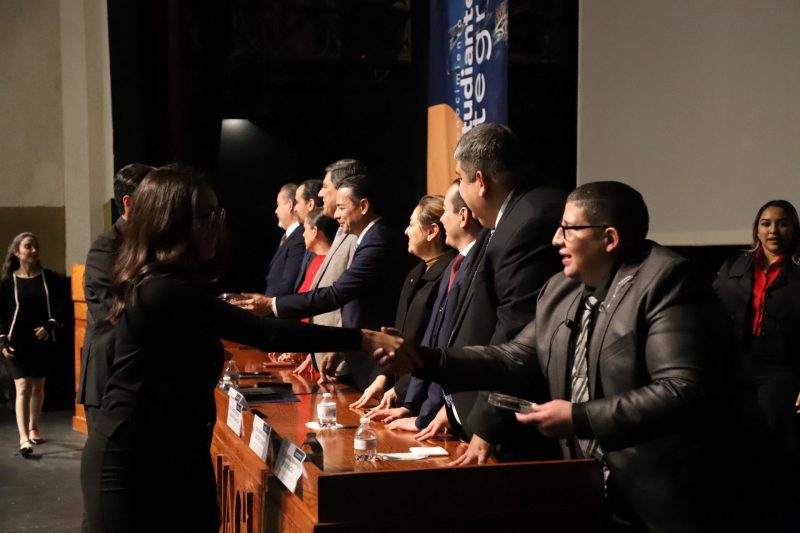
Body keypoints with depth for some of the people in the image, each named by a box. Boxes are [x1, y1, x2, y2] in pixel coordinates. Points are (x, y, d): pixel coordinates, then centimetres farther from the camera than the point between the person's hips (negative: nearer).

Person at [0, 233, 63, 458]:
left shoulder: (49, 277, 1)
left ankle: (33, 428, 30)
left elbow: (60, 307, -1)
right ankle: (24, 438, -17)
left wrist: (50, 326, -18)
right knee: (23, 387, -11)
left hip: (43, 341, 2)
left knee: (38, 387, 12)